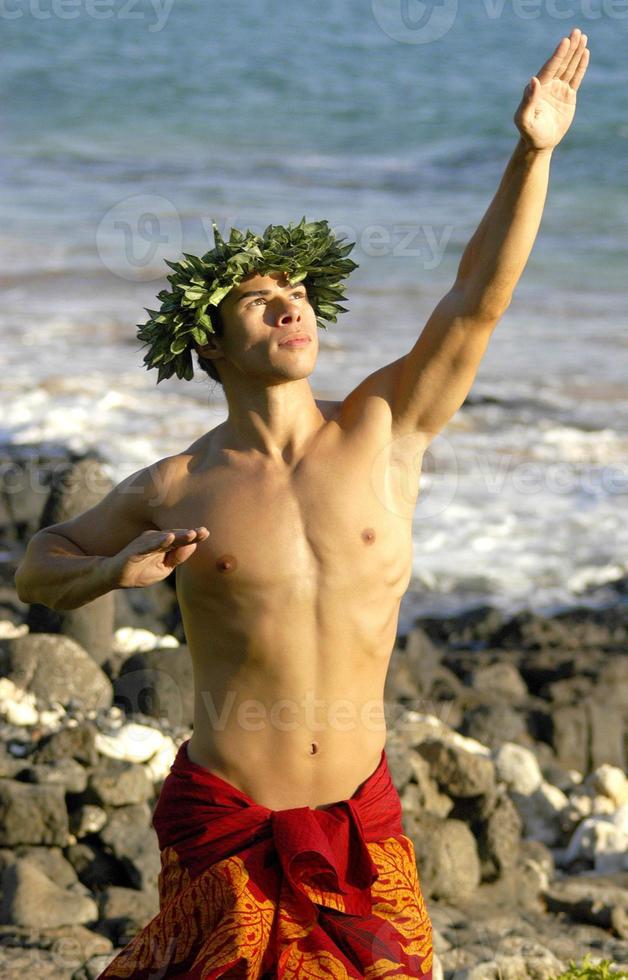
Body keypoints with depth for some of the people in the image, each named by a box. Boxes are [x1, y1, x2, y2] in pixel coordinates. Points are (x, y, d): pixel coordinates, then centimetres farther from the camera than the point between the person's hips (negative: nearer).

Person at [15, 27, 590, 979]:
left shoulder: (384, 433, -2)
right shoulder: (176, 490, -3)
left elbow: (477, 301, -12)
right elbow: (38, 567, 11)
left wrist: (531, 152, -23)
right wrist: (114, 570, -11)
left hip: (361, 820, 2)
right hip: (227, 821, -2)